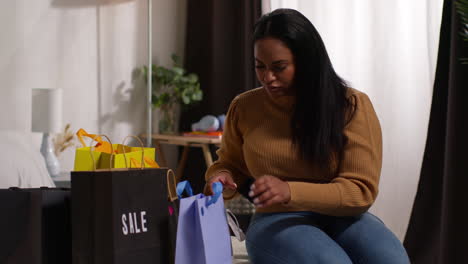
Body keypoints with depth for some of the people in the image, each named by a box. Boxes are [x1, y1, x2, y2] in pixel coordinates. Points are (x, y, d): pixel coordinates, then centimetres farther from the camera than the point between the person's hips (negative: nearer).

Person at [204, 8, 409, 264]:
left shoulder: (352, 106, -4)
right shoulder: (243, 108, 3)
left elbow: (361, 191, -10)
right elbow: (230, 163, 22)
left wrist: (290, 192, -25)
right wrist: (221, 178, -5)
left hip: (341, 218, 0)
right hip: (277, 221, 0)